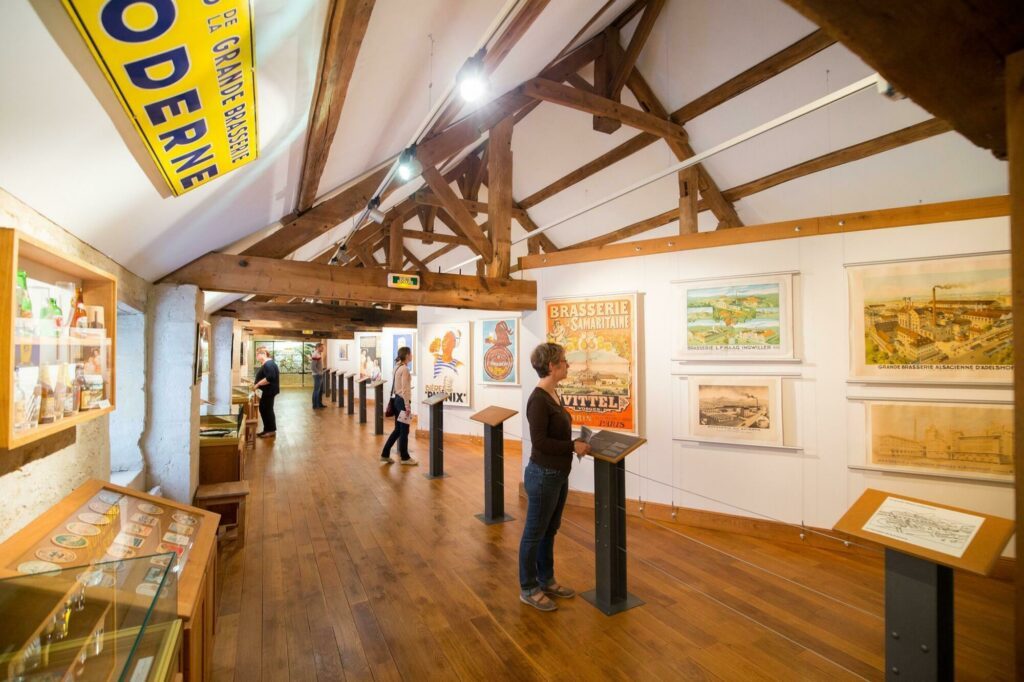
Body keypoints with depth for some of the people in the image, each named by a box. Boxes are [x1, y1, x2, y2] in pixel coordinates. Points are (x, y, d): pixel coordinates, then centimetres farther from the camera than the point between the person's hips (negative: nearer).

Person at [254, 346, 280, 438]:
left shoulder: (269, 364, -20)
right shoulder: (266, 364, 13)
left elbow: (269, 378, -30)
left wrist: (257, 384, -22)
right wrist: (256, 384, 13)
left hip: (269, 391, -11)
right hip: (266, 391, 11)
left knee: (267, 409, -2)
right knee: (263, 409, 14)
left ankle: (271, 430, 8)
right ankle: (267, 430, 22)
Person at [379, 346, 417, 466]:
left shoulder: (398, 367, 12)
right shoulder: (404, 369, -17)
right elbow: (404, 390, -20)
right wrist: (407, 406, -18)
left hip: (397, 400, 9)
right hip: (402, 401, -9)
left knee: (398, 429, 16)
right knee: (404, 431, 3)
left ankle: (385, 454, 20)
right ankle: (405, 457, 15)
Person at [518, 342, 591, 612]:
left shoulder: (554, 394, 7)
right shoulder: (538, 399, -23)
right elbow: (539, 442, -24)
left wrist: (577, 443, 6)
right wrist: (573, 446, -18)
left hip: (559, 474, 9)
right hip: (543, 475, -9)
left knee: (550, 531, 21)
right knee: (534, 533, 9)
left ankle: (546, 580, 38)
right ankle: (528, 589, 26)